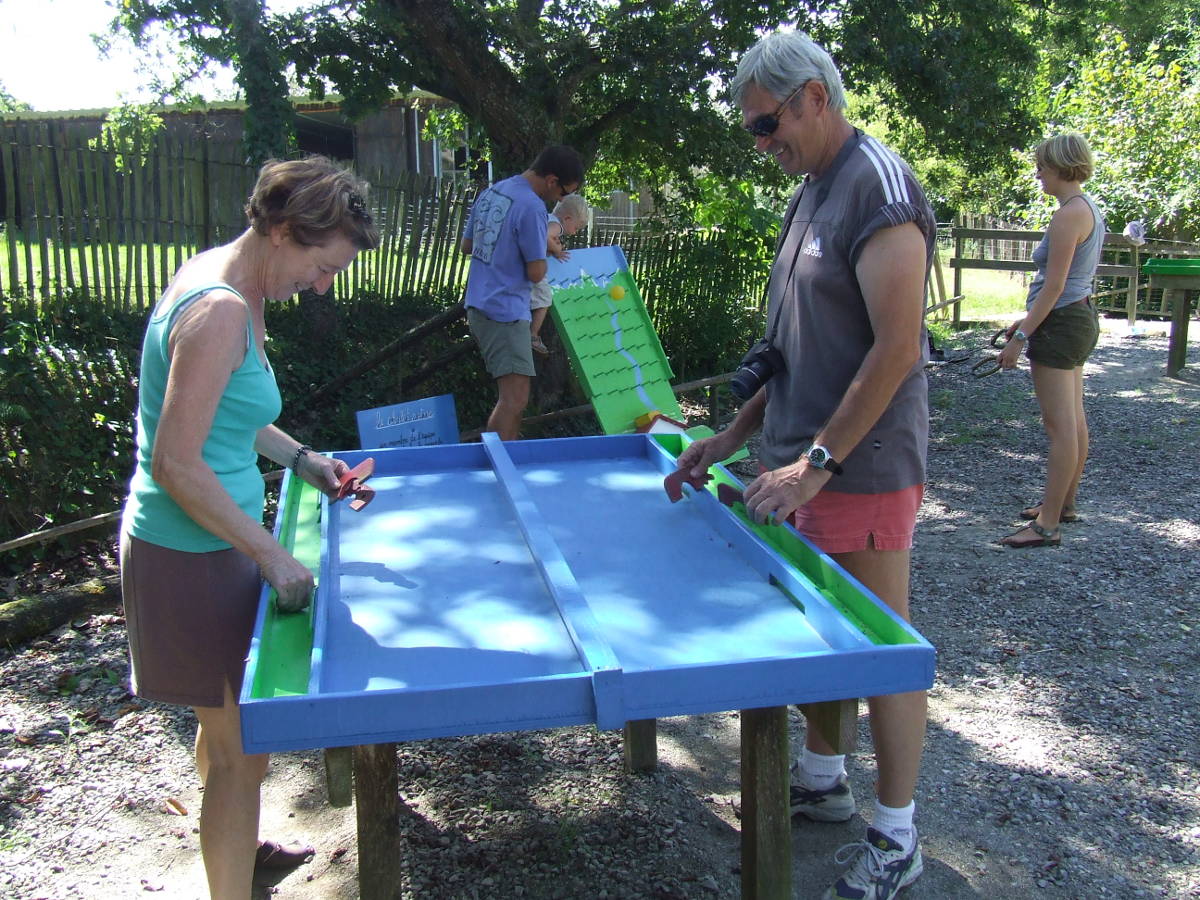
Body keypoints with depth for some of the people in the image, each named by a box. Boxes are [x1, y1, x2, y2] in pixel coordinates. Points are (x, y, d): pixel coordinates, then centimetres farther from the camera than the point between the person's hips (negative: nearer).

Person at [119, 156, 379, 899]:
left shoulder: (227, 286, 6)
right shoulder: (221, 311, -24)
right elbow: (177, 465, -26)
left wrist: (301, 459, 12)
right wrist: (272, 555, -20)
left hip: (209, 544, 10)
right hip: (192, 556, -10)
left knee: (227, 719, 28)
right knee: (243, 748, 2)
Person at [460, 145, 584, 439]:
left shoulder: (491, 192, 11)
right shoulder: (532, 207, -17)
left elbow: (466, 246, 20)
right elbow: (536, 273, -15)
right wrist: (543, 253, 5)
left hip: (479, 305, 10)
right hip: (505, 312, -10)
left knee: (513, 393, 19)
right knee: (515, 398, -11)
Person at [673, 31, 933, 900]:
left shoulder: (880, 186, -15)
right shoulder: (811, 191, 14)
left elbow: (897, 348, -21)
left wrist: (817, 462, -21)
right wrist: (734, 435, 15)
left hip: (865, 469, -9)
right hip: (806, 467, 9)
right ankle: (823, 779, 38)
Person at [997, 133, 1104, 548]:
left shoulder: (1069, 214, -18)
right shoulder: (1089, 208, 13)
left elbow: (1054, 286, -21)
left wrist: (1020, 337, -19)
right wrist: (1028, 320, 22)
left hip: (1061, 322, -11)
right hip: (1080, 316, 11)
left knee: (1060, 425, -9)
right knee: (1074, 420, 17)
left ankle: (1048, 525, -6)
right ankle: (1065, 503, 29)